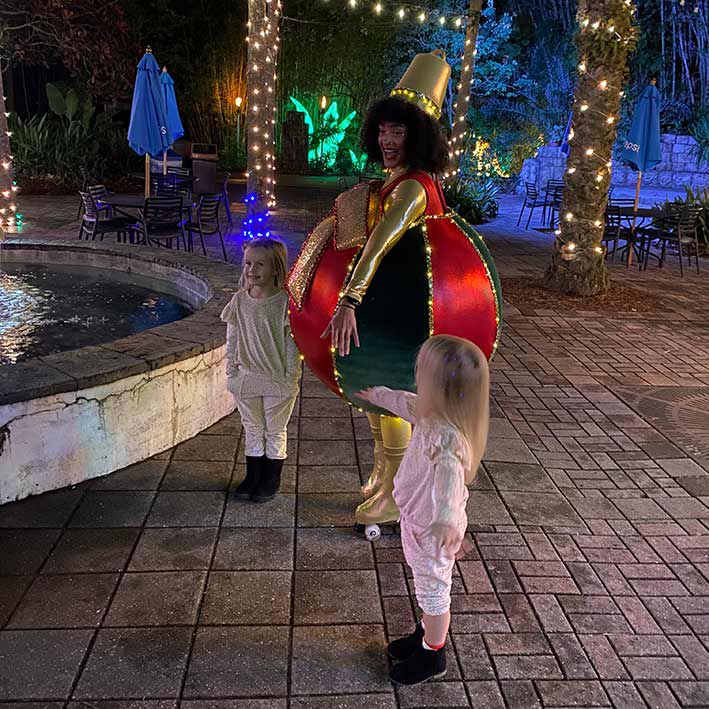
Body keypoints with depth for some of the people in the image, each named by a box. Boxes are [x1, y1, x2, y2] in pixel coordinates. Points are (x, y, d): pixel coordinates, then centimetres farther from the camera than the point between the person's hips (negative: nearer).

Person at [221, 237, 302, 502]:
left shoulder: (285, 302, -15)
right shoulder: (239, 301, -3)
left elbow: (292, 343, -11)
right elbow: (232, 339, 6)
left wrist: (291, 376, -10)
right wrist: (231, 370, 5)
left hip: (278, 381, -4)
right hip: (246, 379, 4)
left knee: (275, 431, 14)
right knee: (252, 429, 18)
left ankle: (271, 479, 30)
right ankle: (253, 475, 35)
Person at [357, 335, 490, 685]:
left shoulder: (445, 436, -37)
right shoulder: (431, 413, -9)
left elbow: (449, 473, -56)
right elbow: (407, 404, 14)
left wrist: (446, 516, -74)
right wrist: (378, 395, 31)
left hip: (432, 529, -8)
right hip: (418, 520, 8)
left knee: (433, 591, 15)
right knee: (429, 588, 28)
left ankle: (433, 656, 37)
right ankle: (426, 636, 50)